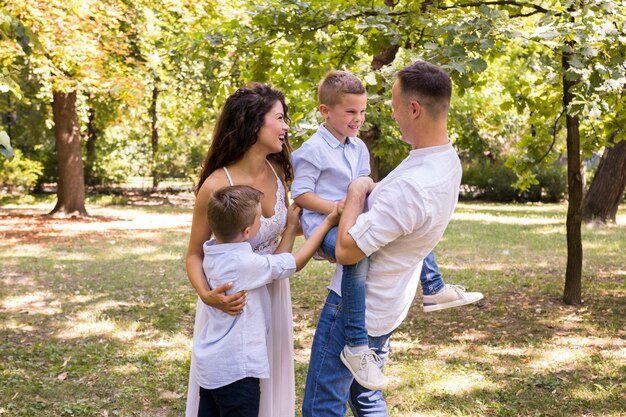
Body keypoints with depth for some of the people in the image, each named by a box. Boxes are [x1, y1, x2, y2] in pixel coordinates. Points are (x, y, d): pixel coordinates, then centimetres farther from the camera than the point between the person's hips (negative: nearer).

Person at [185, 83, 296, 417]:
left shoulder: (276, 170, -7)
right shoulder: (216, 186, -25)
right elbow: (195, 254, -14)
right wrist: (206, 295, -32)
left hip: (272, 290, 6)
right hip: (232, 296, -5)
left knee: (268, 378, 19)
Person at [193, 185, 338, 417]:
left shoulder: (213, 255, 1)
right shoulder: (245, 263, -24)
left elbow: (275, 265, 9)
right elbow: (295, 264, -9)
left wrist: (292, 228, 15)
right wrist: (327, 224, -2)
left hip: (209, 364, 9)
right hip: (235, 370, -8)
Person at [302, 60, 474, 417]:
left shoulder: (412, 186, -32)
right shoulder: (448, 161, -2)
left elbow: (346, 251, -26)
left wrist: (356, 192, -14)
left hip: (355, 308, -9)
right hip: (387, 307, 9)